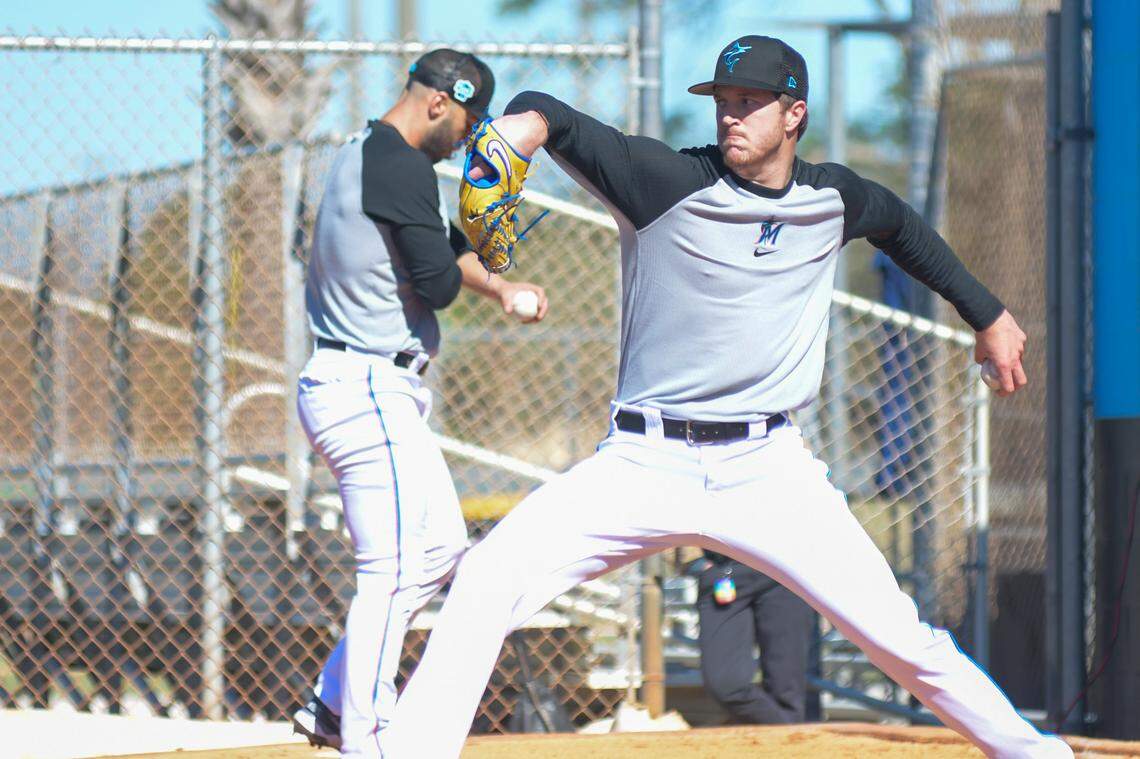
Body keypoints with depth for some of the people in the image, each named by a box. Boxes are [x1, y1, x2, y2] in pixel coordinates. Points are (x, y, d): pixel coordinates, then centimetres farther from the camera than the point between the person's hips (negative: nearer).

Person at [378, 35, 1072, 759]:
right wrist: (526, 122, -41)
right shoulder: (672, 181, -6)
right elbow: (556, 120, -17)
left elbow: (902, 224, 30)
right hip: (642, 465, -2)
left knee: (899, 637, -5)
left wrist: (988, 313, 34)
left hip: (768, 467, 2)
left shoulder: (833, 198, 7)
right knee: (487, 583, -18)